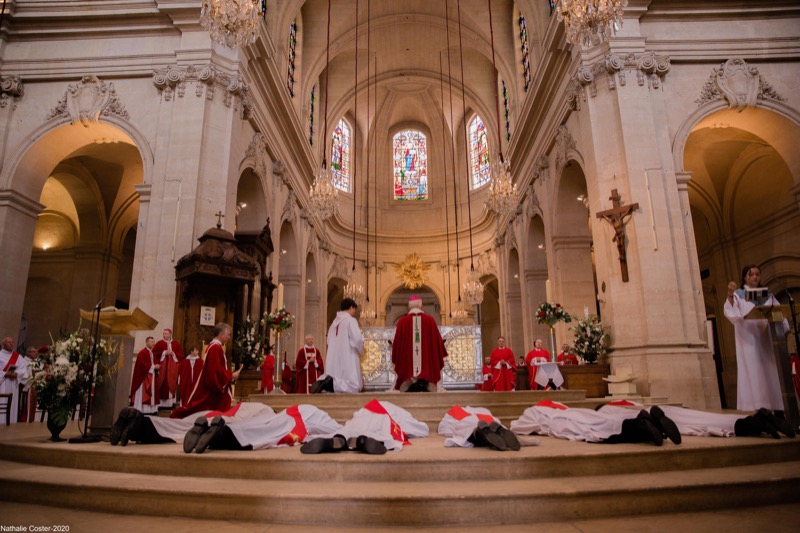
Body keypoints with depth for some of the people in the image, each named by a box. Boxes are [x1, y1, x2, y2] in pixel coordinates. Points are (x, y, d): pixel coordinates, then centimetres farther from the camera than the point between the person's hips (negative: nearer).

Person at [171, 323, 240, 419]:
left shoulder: (214, 346, 12)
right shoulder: (215, 348, -20)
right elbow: (217, 371, -25)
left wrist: (229, 375, 12)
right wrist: (231, 375, -14)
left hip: (211, 390, 10)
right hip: (212, 392, -10)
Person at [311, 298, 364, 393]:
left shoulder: (334, 322, 14)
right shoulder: (351, 320, -7)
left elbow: (329, 341, 18)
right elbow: (357, 339, -15)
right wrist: (360, 348, 6)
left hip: (333, 360, 7)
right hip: (347, 359, -7)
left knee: (334, 386, 15)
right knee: (353, 385, -6)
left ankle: (322, 381, -14)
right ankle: (330, 383, -28)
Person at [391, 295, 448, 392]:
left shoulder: (402, 322, 2)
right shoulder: (430, 320, 3)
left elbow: (396, 344, 5)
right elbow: (438, 341, 8)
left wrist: (397, 360, 18)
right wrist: (439, 357, 21)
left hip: (407, 364, 0)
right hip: (427, 364, 0)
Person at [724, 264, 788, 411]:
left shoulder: (767, 295, 16)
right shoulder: (738, 294, 3)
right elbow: (730, 312, -14)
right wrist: (730, 294, -31)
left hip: (766, 338, 4)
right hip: (748, 340, -4)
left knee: (771, 372, 4)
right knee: (753, 373, -8)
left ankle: (775, 408, 9)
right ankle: (756, 408, -10)